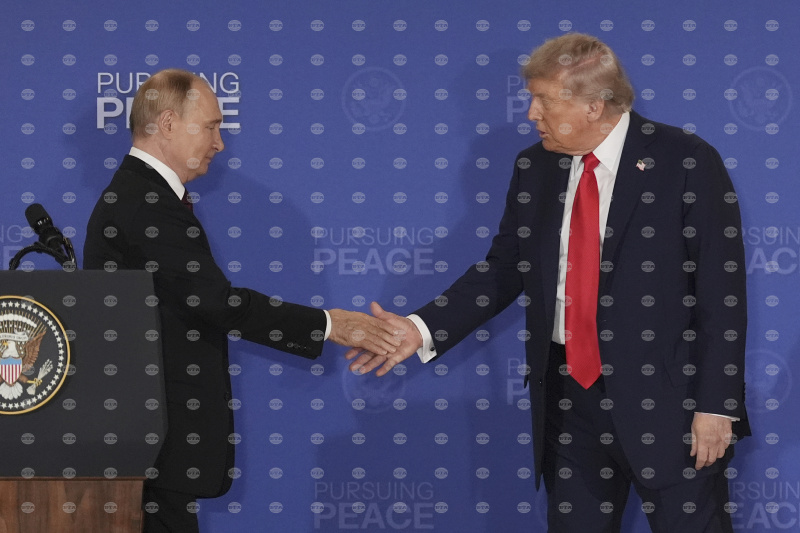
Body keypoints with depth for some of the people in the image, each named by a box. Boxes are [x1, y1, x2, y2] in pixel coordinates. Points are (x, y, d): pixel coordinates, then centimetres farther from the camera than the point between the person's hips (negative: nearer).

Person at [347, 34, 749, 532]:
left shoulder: (687, 162, -9)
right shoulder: (534, 168, 7)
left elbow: (722, 292, -10)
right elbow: (505, 269, 12)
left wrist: (716, 405, -13)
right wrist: (423, 329, -1)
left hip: (663, 398, -5)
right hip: (569, 397, 5)